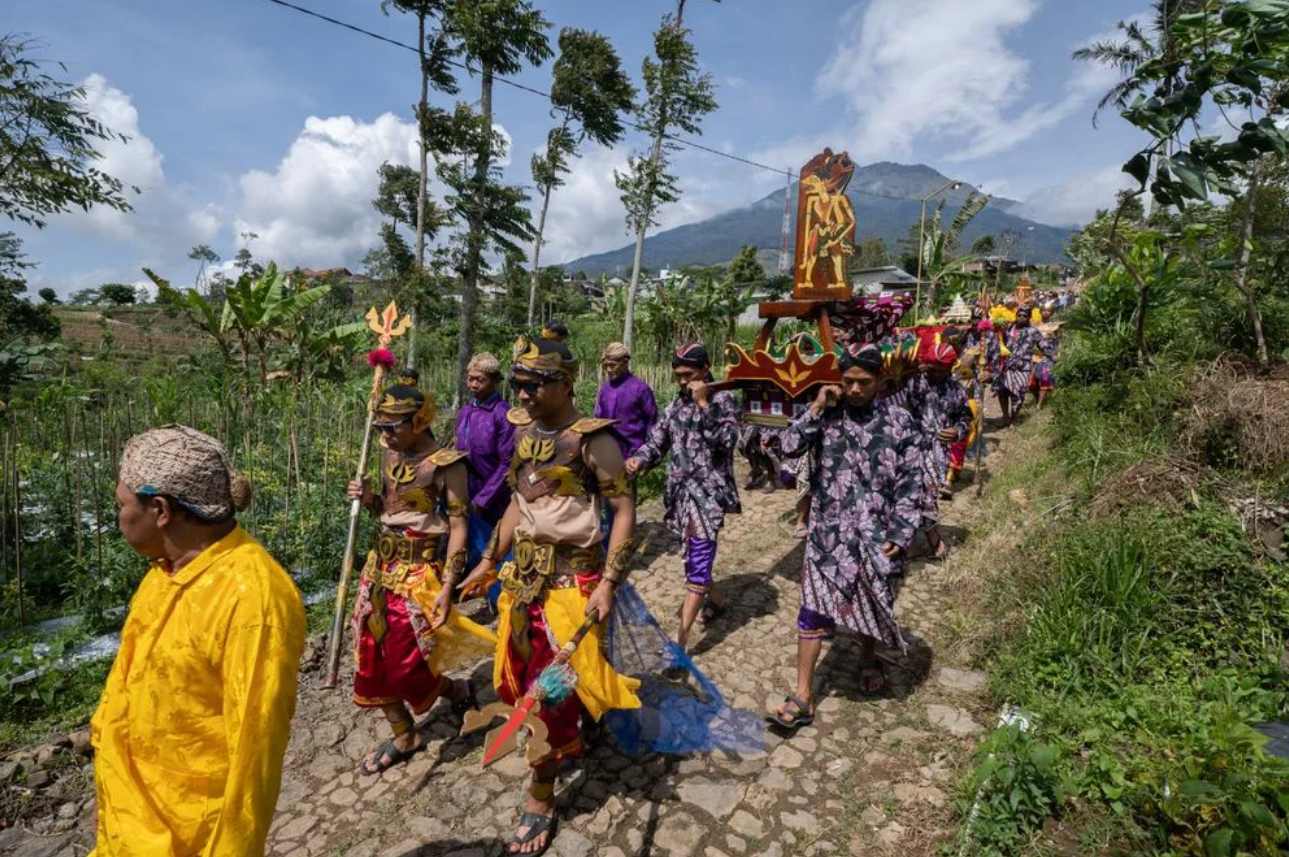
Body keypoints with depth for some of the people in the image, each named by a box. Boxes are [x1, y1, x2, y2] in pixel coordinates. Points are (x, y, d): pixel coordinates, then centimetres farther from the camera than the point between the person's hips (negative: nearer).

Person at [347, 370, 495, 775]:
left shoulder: (447, 465, -16)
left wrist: (447, 587, -20)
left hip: (418, 572, -7)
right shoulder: (390, 454, 4)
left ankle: (459, 691, 32)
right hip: (380, 566, 7)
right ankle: (405, 736, 34)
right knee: (373, 660, 14)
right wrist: (368, 498, -6)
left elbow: (458, 527, -16)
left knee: (406, 668, 1)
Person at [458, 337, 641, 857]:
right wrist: (488, 562, 17)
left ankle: (540, 801, 25)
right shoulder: (524, 431, 6)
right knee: (516, 680, 19)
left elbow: (624, 511, -14)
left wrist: (608, 583, -21)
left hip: (571, 578, -7)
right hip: (523, 573, 7)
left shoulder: (590, 439, -15)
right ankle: (567, 740, 48)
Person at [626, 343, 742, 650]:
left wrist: (704, 404, -21)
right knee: (696, 556, 19)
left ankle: (680, 639, -5)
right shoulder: (676, 405, 11)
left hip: (708, 493, -6)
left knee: (697, 563, -7)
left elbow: (726, 440, -19)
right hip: (681, 492, 6)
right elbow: (657, 441, 6)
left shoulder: (722, 400, -4)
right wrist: (639, 459, -14)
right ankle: (714, 600, 44)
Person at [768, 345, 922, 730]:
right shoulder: (827, 414, -1)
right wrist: (817, 408, -15)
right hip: (829, 532, 0)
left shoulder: (899, 420, -4)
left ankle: (869, 658, 49)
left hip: (875, 533, 0)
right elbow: (790, 447, -10)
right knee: (814, 608, 0)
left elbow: (910, 482, -3)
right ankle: (803, 697, 9)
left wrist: (900, 534, -8)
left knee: (874, 602, 19)